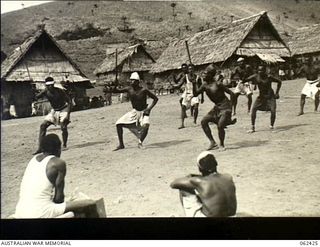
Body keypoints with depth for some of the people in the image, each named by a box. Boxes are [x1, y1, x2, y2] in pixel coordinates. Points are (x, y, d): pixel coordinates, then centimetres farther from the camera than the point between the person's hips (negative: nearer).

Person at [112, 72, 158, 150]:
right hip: (134, 112, 4)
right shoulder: (128, 89, -11)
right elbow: (114, 90, -7)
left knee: (146, 125, -34)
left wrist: (149, 108, -22)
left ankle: (140, 143, -12)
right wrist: (115, 85, -29)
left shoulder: (144, 90, -20)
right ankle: (121, 145, 5)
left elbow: (155, 98, -13)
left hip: (144, 112, -4)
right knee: (118, 123, -6)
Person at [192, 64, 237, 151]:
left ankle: (222, 145, 4)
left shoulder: (218, 84, -18)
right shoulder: (204, 85, 1)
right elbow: (195, 93, 4)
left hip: (225, 106, -8)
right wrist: (194, 83, -9)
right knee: (204, 121, -3)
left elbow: (231, 93, -14)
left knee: (220, 125, -20)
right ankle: (213, 142, 3)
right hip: (217, 107, 8)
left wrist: (231, 106, -15)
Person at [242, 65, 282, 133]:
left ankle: (272, 125, 6)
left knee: (273, 110, -18)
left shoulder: (269, 77, -16)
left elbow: (279, 82, -6)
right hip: (261, 96, 3)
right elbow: (246, 80, -13)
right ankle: (252, 128, -9)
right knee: (253, 109, -15)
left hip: (270, 96, -2)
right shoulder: (255, 77, -9)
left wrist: (277, 93, -9)